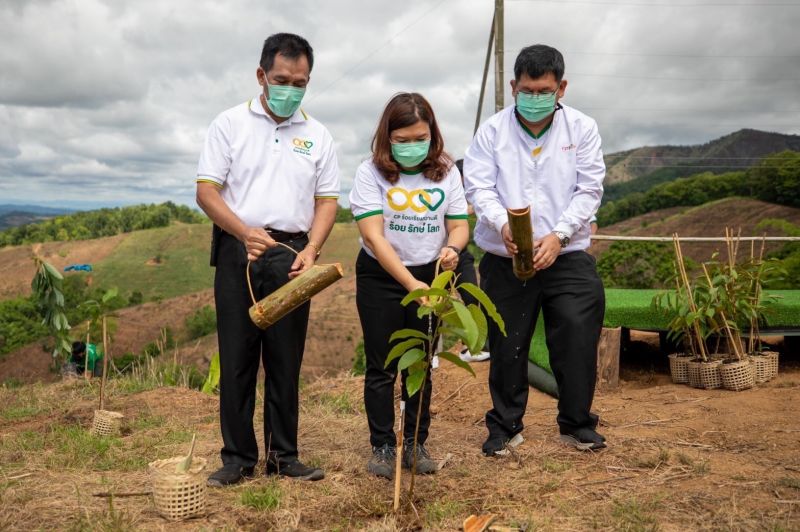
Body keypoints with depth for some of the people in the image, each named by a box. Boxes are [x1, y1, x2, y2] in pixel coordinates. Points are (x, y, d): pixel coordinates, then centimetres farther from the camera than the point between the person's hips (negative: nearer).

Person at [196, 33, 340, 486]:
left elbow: (327, 200, 8)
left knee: (286, 358, 7)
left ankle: (284, 455, 17)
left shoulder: (318, 135, 10)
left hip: (292, 256, 2)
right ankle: (239, 456, 13)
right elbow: (206, 191, -2)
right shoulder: (230, 124, 3)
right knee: (237, 357, 2)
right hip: (238, 251, -1)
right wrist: (245, 232, -19)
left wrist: (311, 249, -9)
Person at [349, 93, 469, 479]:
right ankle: (382, 447, 15)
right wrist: (410, 283, -29)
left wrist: (452, 248, -27)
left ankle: (415, 443, 23)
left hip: (429, 275, 3)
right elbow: (373, 235, -20)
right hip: (380, 277, -2)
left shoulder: (446, 172, -2)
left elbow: (459, 226, -2)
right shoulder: (371, 172, -12)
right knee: (382, 367, 3)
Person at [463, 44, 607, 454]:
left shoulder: (582, 129, 3)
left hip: (567, 257, 0)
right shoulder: (493, 131, 1)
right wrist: (503, 225, -24)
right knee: (507, 347, 9)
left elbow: (589, 190, -2)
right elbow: (479, 187, -5)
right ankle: (505, 425, 26)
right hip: (505, 260, 0)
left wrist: (558, 235, -15)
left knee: (578, 341, 0)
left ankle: (577, 424, 21)